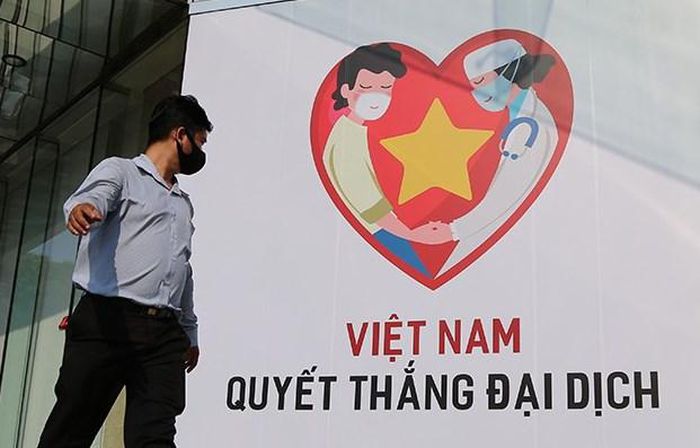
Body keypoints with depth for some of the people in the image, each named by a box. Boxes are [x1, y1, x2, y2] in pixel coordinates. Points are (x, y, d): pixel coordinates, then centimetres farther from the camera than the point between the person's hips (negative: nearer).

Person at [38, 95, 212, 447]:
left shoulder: (184, 203, 28)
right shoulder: (120, 171, 8)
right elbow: (94, 194, -15)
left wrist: (190, 331, 32)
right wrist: (83, 207, -39)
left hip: (165, 333, 5)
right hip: (107, 319, -5)